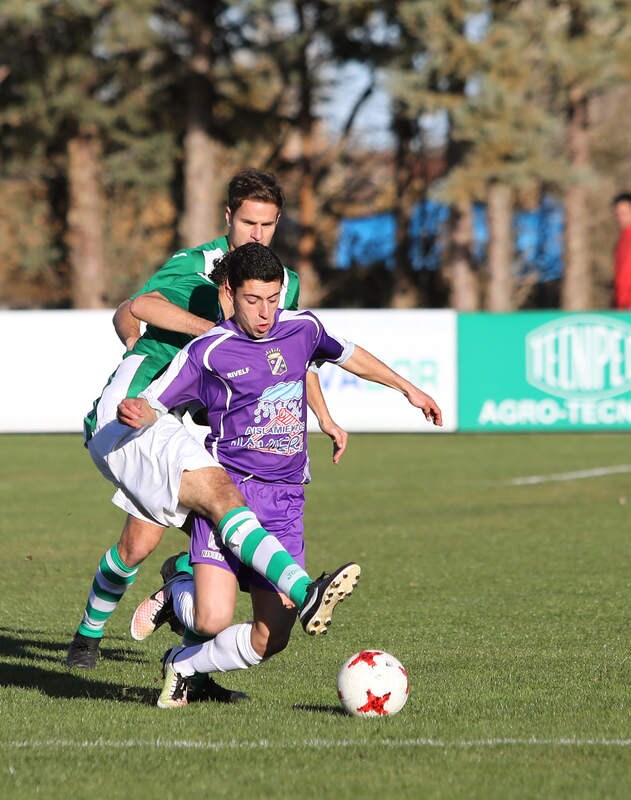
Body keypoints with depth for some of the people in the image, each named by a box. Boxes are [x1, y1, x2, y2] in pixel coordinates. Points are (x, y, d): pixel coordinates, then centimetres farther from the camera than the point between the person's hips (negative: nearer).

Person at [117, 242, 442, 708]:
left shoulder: (301, 328, 9)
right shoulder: (208, 352, -3)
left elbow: (348, 356, 30)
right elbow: (153, 404, 0)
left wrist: (407, 388, 38)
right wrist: (136, 414, -25)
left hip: (285, 501, 4)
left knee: (270, 641, -5)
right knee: (212, 620, -22)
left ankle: (183, 666, 21)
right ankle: (176, 595, 14)